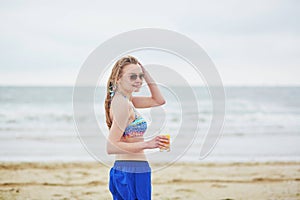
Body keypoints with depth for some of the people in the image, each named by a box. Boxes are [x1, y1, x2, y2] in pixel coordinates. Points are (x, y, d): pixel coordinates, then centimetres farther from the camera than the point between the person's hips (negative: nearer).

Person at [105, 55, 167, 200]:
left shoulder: (125, 100, 12)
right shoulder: (122, 104, -17)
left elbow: (158, 100, 23)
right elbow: (111, 147, -22)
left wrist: (145, 74, 12)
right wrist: (146, 144, -24)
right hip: (133, 172, -10)